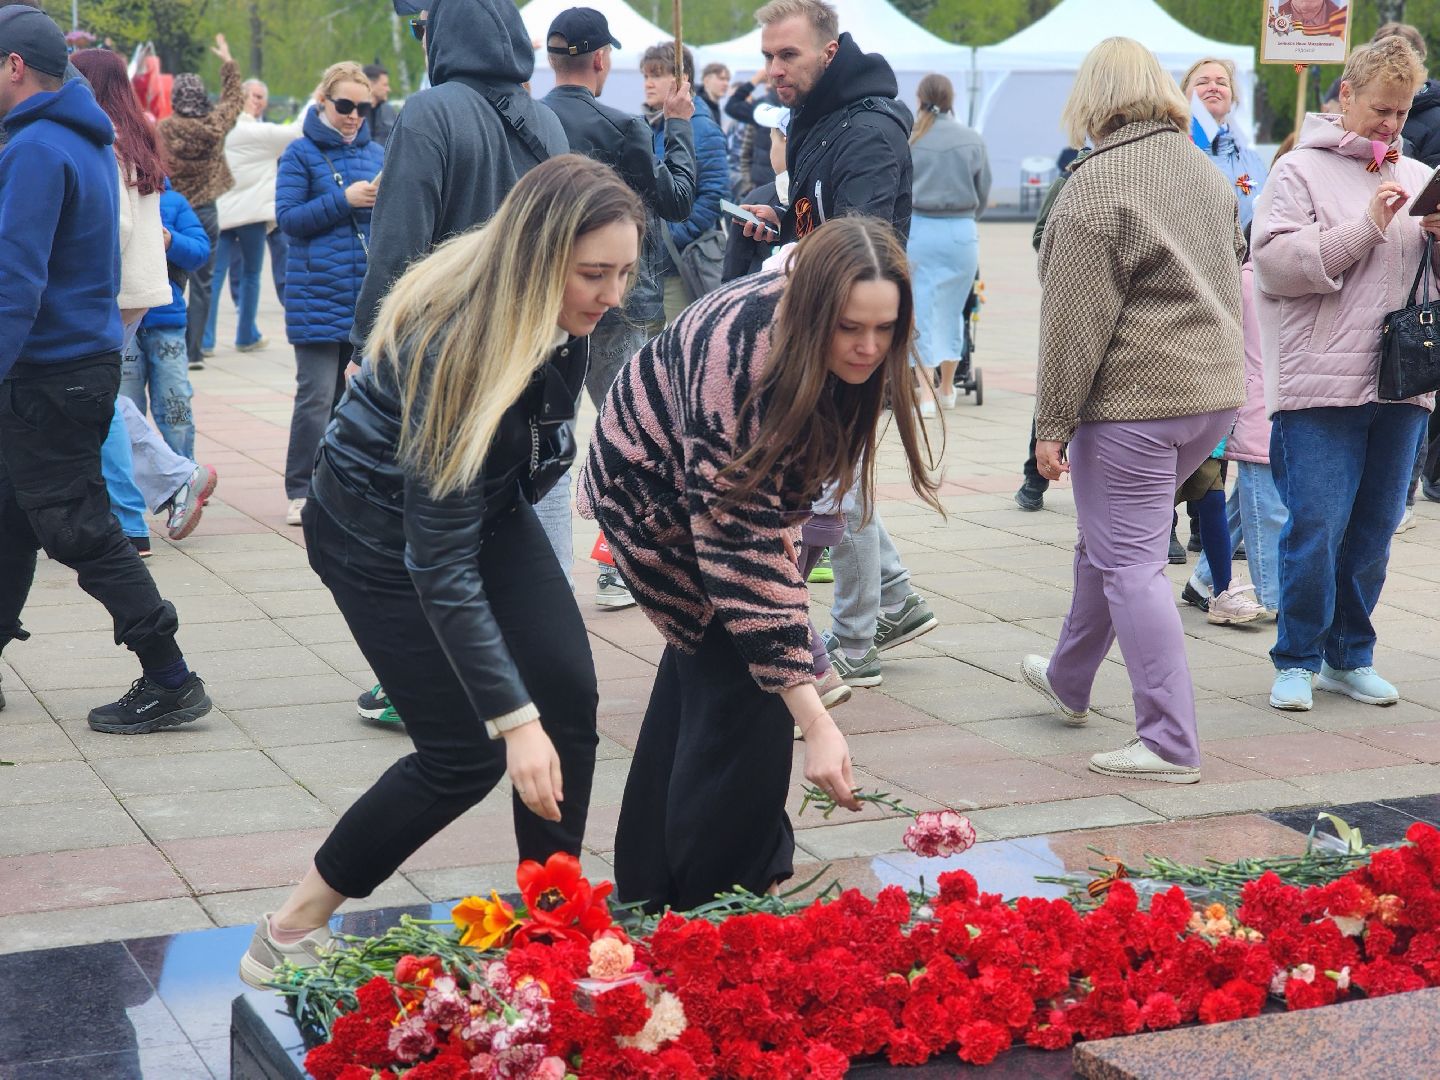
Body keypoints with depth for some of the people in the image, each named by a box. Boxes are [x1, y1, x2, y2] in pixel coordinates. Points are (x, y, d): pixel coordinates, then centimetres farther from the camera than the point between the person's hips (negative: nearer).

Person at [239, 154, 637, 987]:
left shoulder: (564, 315, -16)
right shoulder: (455, 342, -37)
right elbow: (440, 562, -35)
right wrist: (515, 720, -36)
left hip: (490, 502, 7)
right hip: (378, 526, -7)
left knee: (569, 691, -8)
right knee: (466, 754, -9)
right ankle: (291, 931, 6)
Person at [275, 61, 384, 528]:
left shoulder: (376, 153, 13)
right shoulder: (301, 153, 0)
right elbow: (288, 217, -7)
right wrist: (343, 200, -16)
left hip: (369, 292, 5)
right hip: (319, 293, -5)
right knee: (317, 397, -7)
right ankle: (301, 493, 2)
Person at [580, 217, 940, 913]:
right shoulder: (738, 359, -42)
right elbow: (739, 544, -44)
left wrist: (782, 520, 3)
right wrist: (816, 724, -46)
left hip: (740, 484, 8)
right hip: (652, 488, -8)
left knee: (705, 661, 15)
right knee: (742, 679, -15)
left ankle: (652, 886, 30)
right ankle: (711, 906, -1)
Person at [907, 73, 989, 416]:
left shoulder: (907, 139, -4)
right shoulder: (973, 140, 0)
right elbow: (984, 195, 7)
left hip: (918, 230, -2)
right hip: (961, 233, 2)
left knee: (921, 311, 3)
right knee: (952, 311, 15)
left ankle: (926, 394, -4)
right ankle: (946, 389, 28)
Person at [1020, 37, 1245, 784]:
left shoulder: (1097, 184, -14)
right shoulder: (1206, 171, 11)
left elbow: (1075, 317, -15)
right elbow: (1230, 273, 19)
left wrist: (1052, 423, -11)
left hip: (1133, 399, -8)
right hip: (1213, 392, 8)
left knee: (1129, 563, -3)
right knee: (1107, 540, 23)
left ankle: (1170, 744, -4)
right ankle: (1068, 681, 39)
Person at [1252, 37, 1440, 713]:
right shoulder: (1300, 170, 0)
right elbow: (1274, 262, -13)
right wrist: (1366, 226, -15)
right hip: (1320, 382, -5)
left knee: (1375, 527, 9)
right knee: (1315, 526, -6)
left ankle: (1349, 656, 22)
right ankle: (1297, 660, 8)